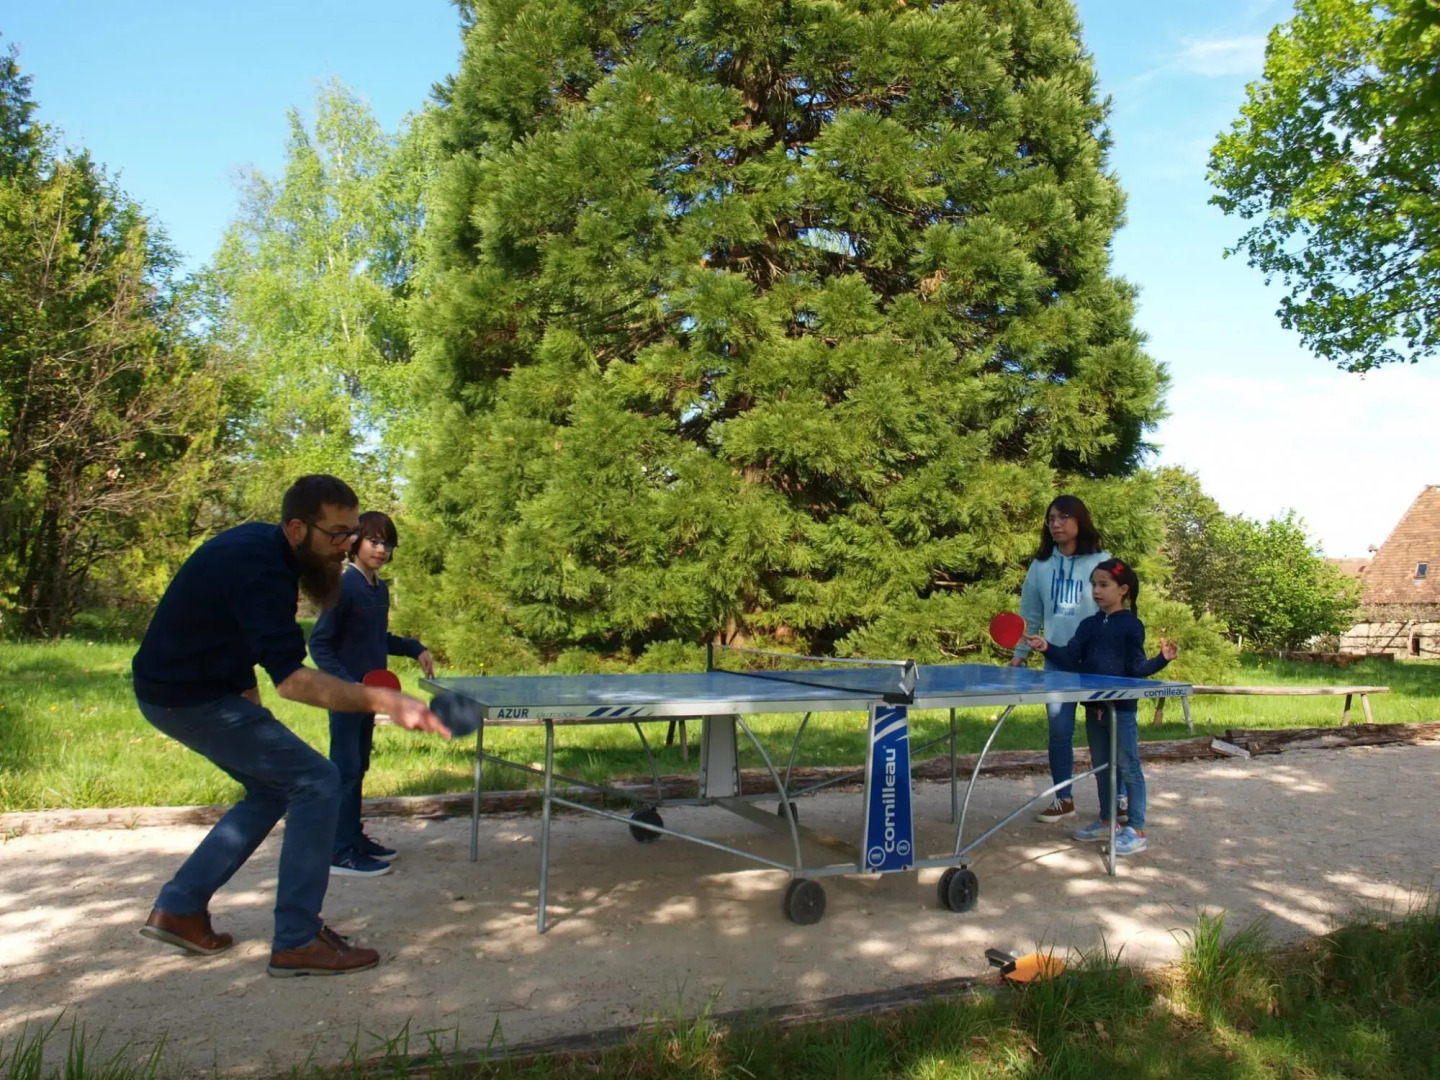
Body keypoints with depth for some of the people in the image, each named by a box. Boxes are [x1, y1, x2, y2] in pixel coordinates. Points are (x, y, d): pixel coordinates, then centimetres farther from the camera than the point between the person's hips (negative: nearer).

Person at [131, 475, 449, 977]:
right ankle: (296, 943, -5)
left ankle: (178, 908, 23)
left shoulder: (259, 542, 2)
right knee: (316, 782, -10)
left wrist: (244, 685, 10)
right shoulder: (258, 568, -29)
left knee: (273, 789, 18)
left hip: (181, 685, 10)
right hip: (189, 697, -10)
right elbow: (292, 679, -38)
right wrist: (384, 701, -48)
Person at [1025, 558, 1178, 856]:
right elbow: (1070, 659, 0)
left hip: (1122, 708, -6)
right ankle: (1107, 820, 28)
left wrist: (1162, 659, -25)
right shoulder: (1088, 625, 8)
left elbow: (1137, 668, -9)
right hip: (1094, 707, 7)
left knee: (1128, 768, 0)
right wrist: (1046, 647, -14)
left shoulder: (1132, 625, -8)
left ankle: (1137, 830, 6)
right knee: (1101, 766, 16)